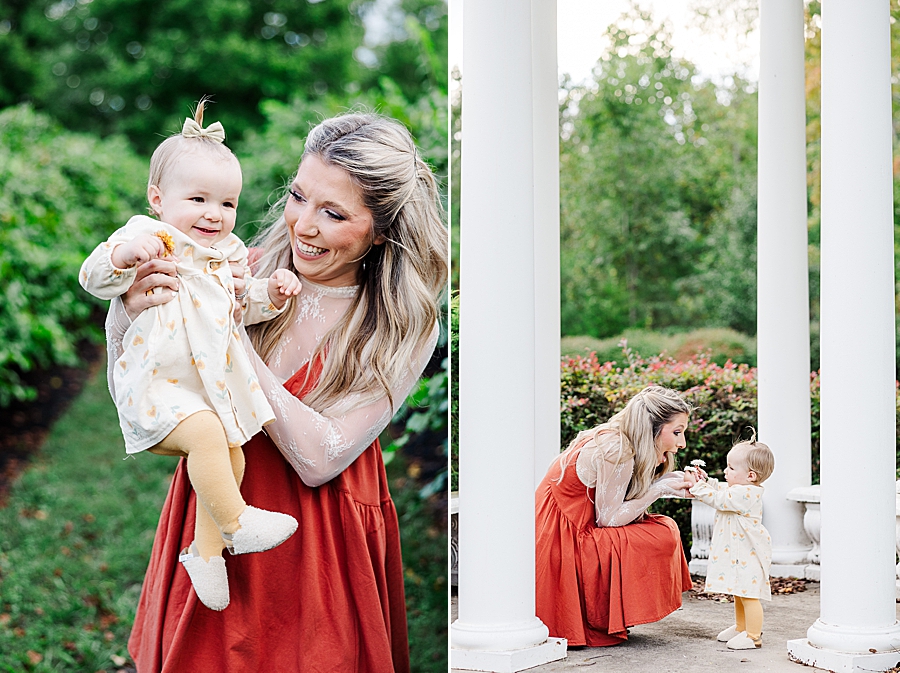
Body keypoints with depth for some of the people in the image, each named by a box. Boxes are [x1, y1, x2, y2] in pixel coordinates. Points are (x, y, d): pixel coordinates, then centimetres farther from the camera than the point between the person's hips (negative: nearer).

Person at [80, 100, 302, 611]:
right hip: (156, 382, -8)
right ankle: (235, 522, -15)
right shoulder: (149, 239, -9)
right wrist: (125, 253, -38)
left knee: (231, 457, 8)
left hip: (216, 381, 8)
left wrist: (271, 293, 5)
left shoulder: (229, 253, 12)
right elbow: (95, 278, -18)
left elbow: (245, 303, 25)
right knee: (204, 432, -30)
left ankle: (206, 549, 23)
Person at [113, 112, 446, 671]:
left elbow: (319, 460, -21)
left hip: (318, 552, -2)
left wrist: (231, 336, -23)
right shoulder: (250, 274, -7)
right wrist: (129, 313, -23)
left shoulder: (406, 329, -12)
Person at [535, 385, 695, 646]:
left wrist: (670, 480, -1)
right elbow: (608, 518, -18)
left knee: (663, 527, 11)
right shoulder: (617, 451, -22)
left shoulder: (616, 438, 6)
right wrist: (660, 489, -15)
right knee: (660, 537, -16)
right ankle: (600, 622, -4)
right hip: (563, 544, -10)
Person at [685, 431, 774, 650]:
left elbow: (717, 499, -21)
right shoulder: (739, 489, 8)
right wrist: (705, 480, 10)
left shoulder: (745, 494, -24)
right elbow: (720, 490, 24)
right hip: (739, 552, 11)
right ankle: (741, 628, 35)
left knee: (748, 595, -6)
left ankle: (753, 636, 1)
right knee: (739, 593, 22)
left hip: (748, 554, -11)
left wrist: (697, 485, -13)